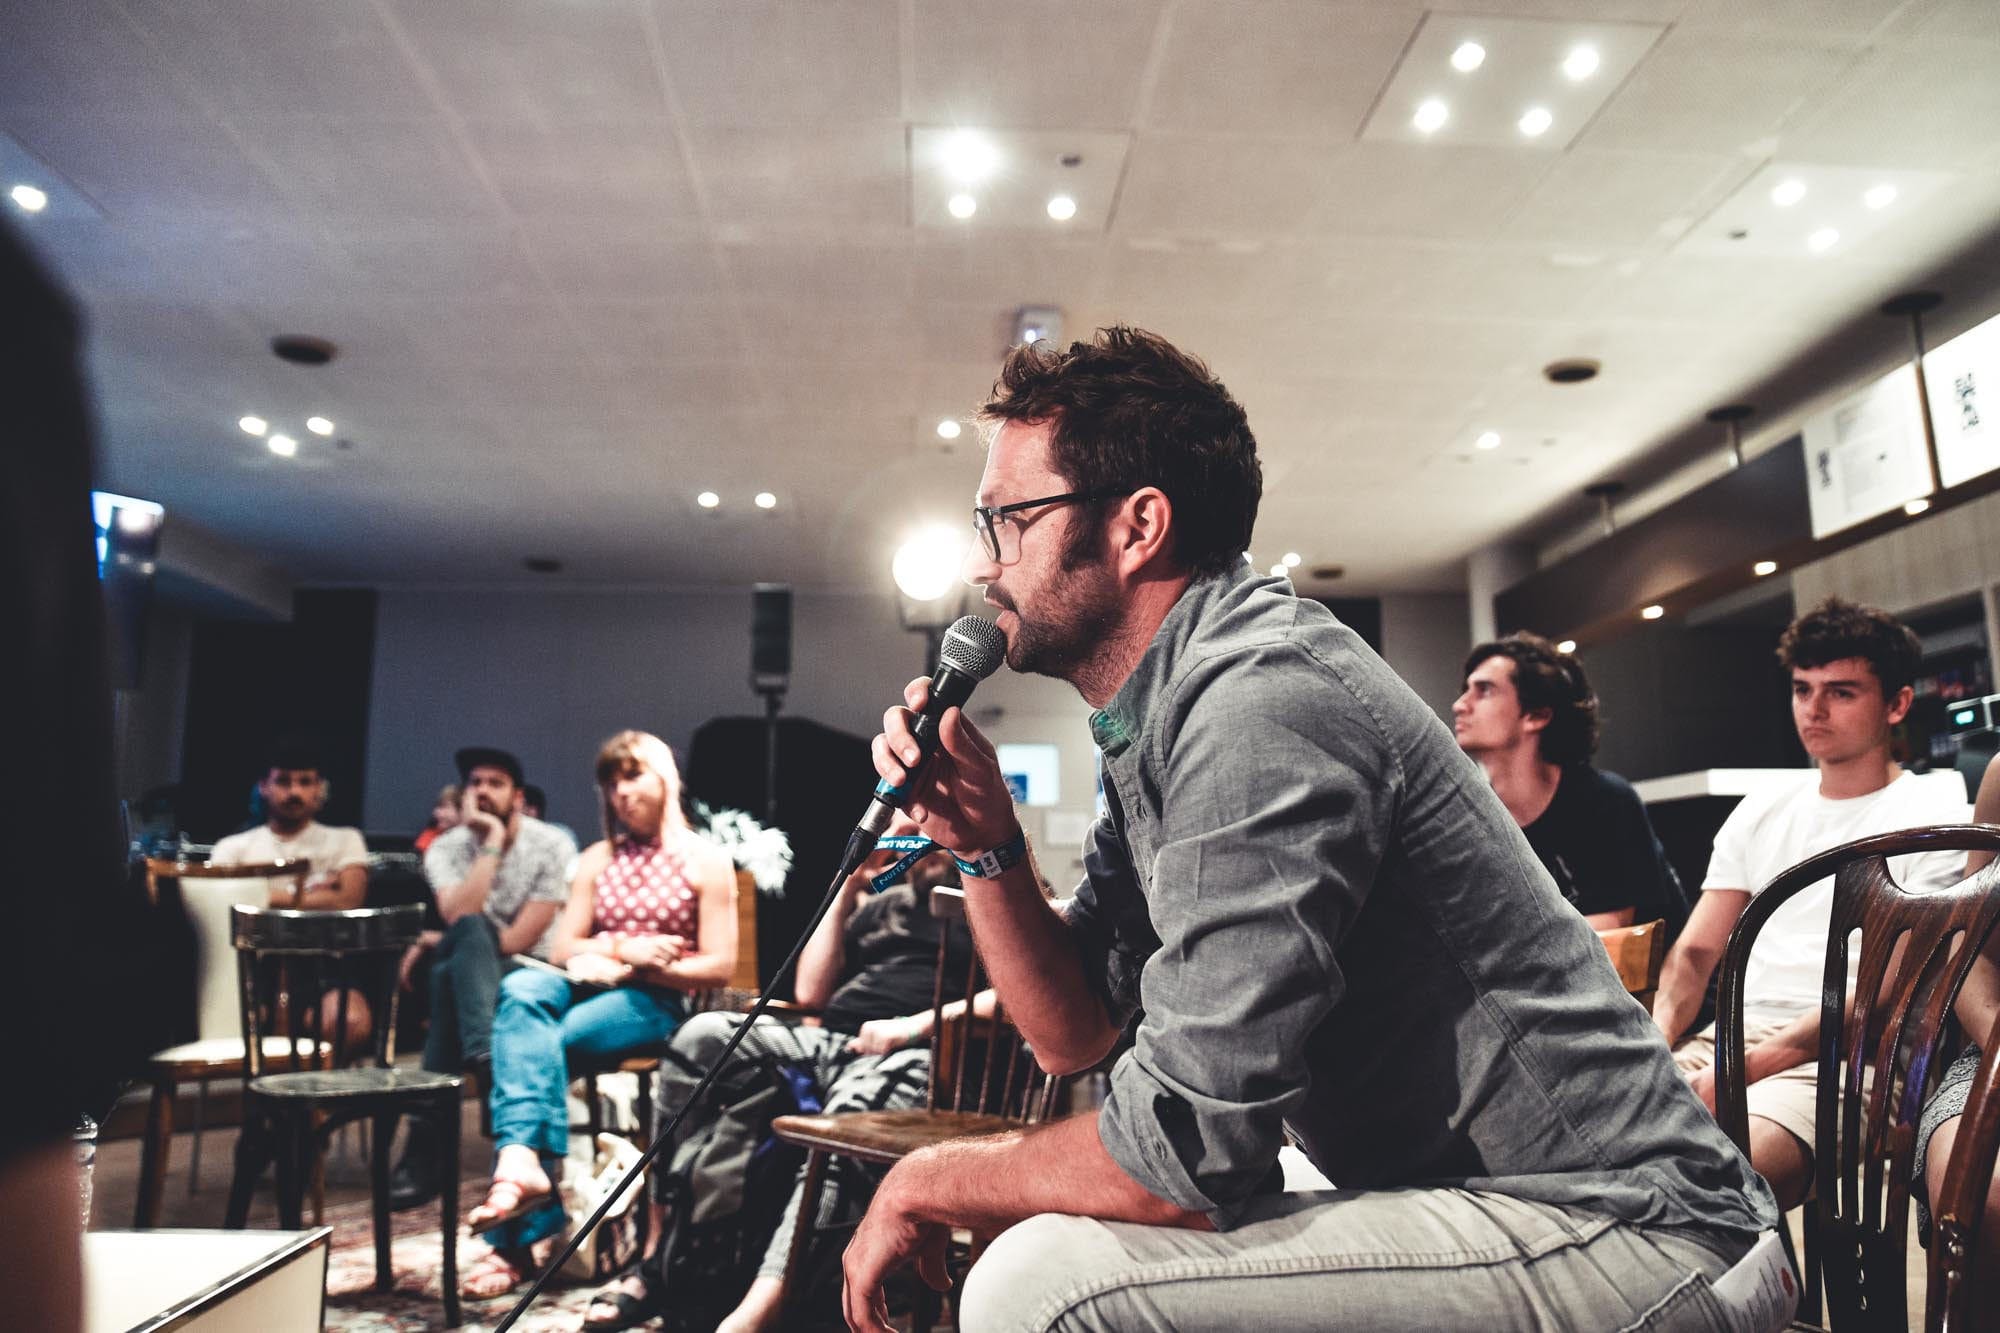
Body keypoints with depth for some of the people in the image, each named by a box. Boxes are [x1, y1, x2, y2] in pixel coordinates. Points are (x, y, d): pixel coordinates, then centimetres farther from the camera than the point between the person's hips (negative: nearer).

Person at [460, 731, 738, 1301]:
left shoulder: (706, 860, 4)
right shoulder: (597, 859, 21)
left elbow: (719, 967, -4)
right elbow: (562, 947, 12)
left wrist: (629, 969, -12)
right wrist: (622, 947, -8)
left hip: (655, 1002, -4)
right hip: (590, 988, 4)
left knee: (536, 1040, -29)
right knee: (520, 989, -31)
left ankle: (516, 1240, -28)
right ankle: (524, 1161, -44)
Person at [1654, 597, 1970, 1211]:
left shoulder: (1934, 815, 5)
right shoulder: (1761, 812, 22)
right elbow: (1695, 952, 17)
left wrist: (1756, 1063, -17)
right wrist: (1654, 1046, -3)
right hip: (1728, 1037, 5)